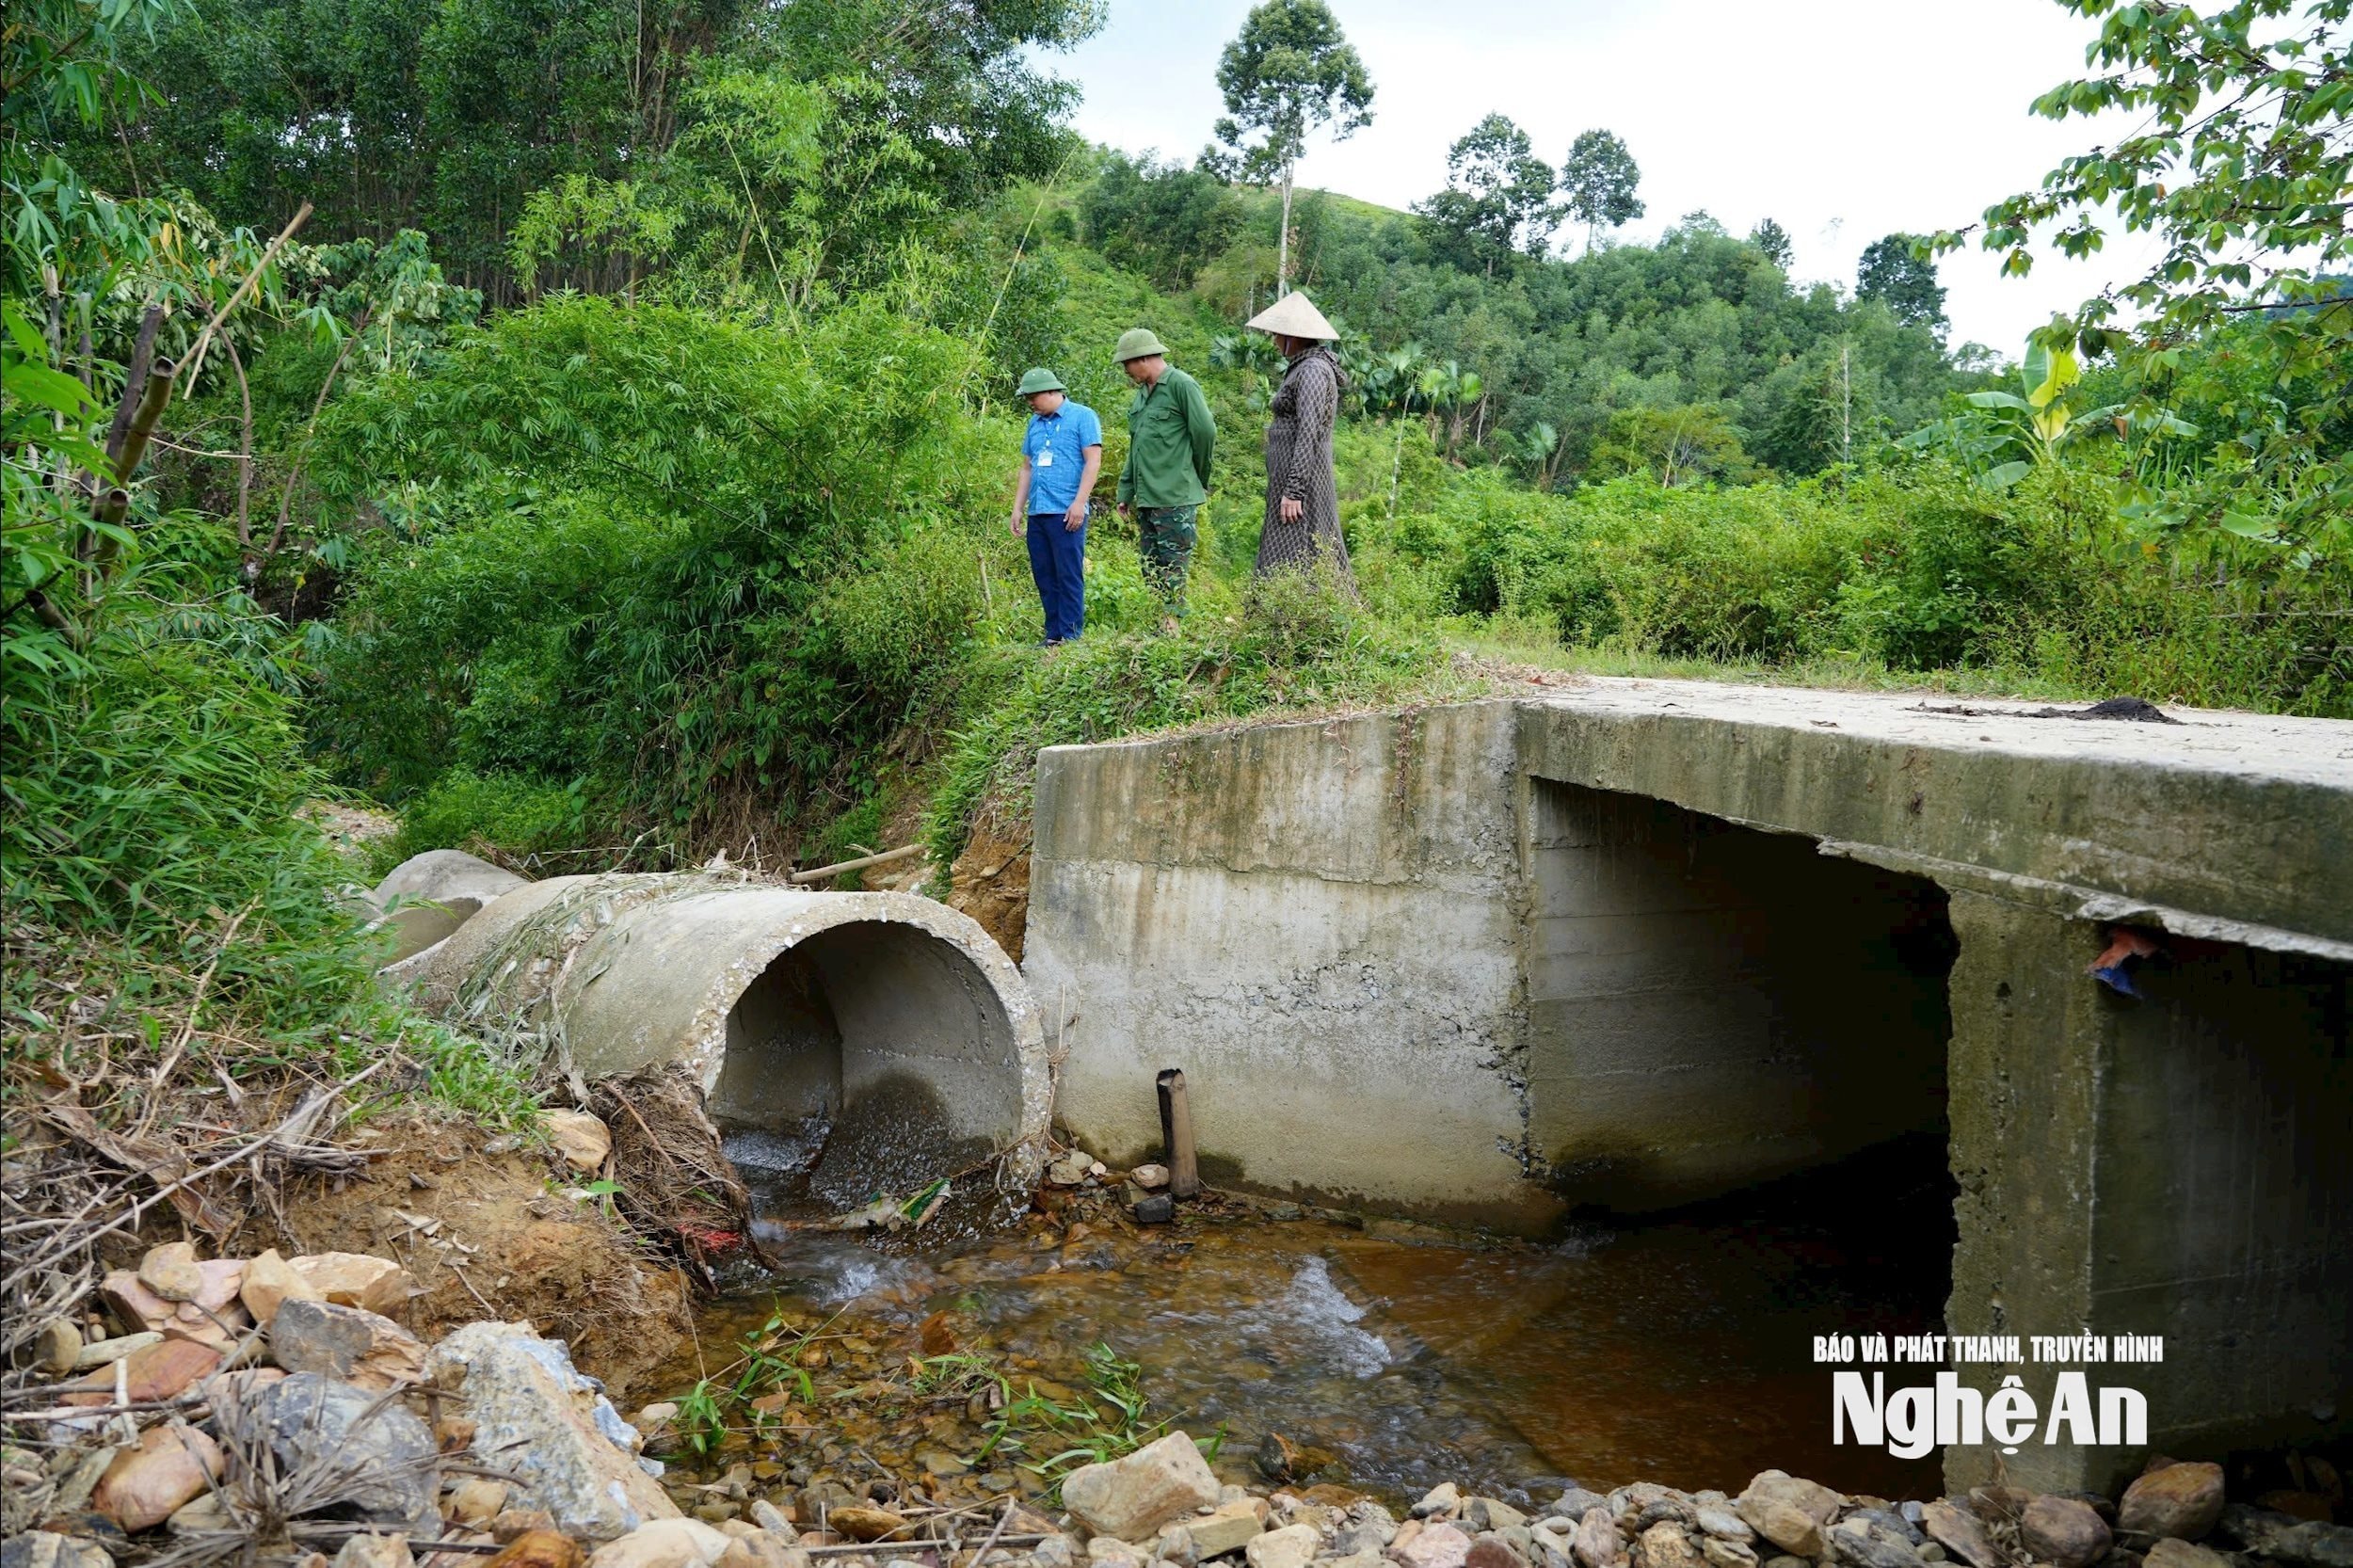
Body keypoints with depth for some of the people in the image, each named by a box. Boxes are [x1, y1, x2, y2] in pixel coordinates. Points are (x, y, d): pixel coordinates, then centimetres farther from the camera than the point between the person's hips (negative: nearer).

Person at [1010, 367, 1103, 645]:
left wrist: (1079, 503, -16)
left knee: (1069, 577, -6)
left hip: (1066, 513, -7)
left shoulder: (1082, 416, -1)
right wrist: (1018, 508, 17)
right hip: (1037, 514, 7)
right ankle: (1053, 636, 12)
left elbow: (1093, 461, -8)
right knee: (1044, 577, 7)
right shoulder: (1035, 423, 19)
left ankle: (1070, 636, -4)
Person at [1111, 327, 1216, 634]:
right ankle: (1157, 624, 15)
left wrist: (1199, 478, 2)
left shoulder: (1181, 385, -8)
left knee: (1173, 565, -6)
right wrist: (1125, 491, 19)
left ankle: (1171, 626, -3)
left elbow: (1205, 432, -10)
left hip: (1175, 498, -9)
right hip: (1146, 498, 9)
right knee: (1150, 567, 9)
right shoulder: (1142, 393, 18)